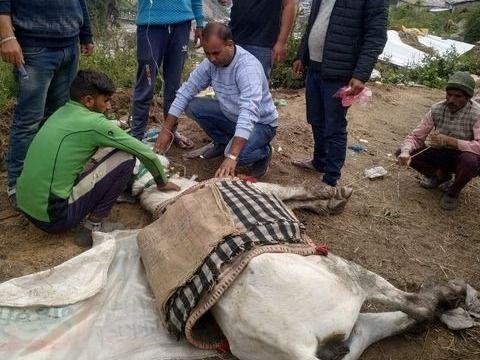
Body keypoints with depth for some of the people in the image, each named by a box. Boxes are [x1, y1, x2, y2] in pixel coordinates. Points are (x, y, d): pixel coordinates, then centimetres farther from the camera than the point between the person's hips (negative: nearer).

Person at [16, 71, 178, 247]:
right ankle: (92, 228, -2)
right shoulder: (93, 123, -12)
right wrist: (162, 183, 10)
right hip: (53, 217, -9)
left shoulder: (61, 112, 10)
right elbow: (146, 154, -5)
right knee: (125, 158, -6)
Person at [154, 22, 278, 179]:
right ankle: (223, 142, 13)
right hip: (230, 115, 7)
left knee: (236, 154, -33)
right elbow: (186, 90, -6)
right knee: (192, 106, -8)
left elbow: (249, 112, -44)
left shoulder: (248, 66, -32)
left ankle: (263, 151, 2)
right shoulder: (211, 62, -11)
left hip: (260, 122, -6)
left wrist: (232, 157, -53)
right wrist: (167, 130, -12)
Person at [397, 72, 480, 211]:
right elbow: (416, 136, -11)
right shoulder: (436, 109, -11)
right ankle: (440, 175, 11)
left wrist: (449, 141, -42)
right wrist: (406, 151, -33)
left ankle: (453, 191, -6)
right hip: (441, 154, 4)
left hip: (465, 158, -4)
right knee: (402, 151, -12)